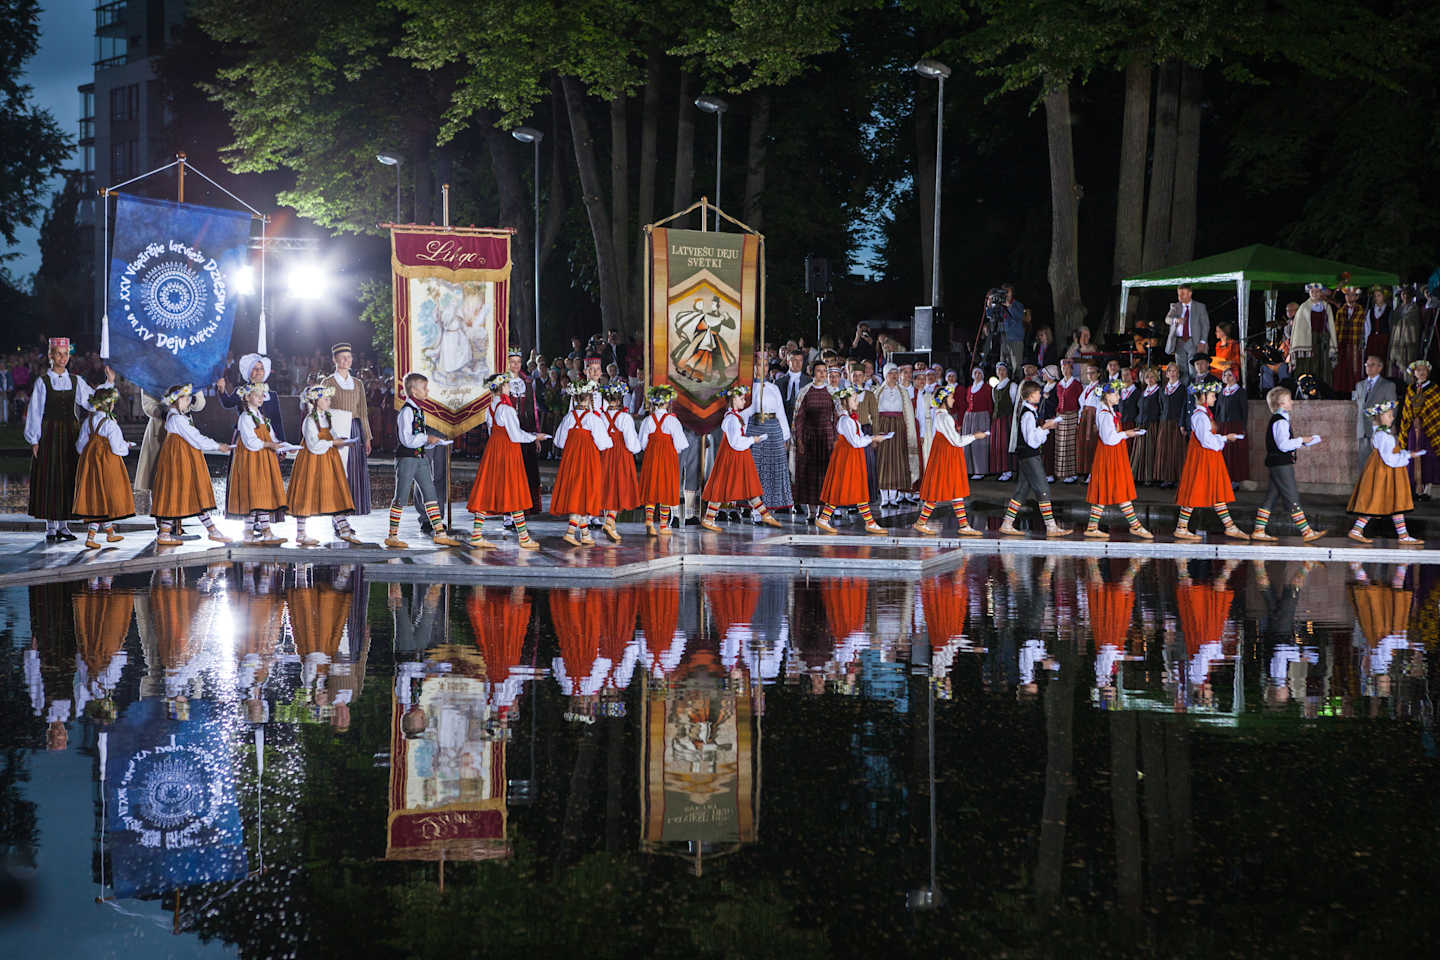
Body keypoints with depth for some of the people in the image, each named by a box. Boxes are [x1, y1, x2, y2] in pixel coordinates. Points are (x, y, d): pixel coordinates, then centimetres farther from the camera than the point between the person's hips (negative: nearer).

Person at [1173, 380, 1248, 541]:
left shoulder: (1205, 414, 14)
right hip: (1201, 459, -10)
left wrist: (1223, 437, 10)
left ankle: (1230, 527, 11)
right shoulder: (1200, 416, -18)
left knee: (1218, 493, 9)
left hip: (1210, 460, 10)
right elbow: (1206, 441, -23)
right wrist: (1224, 438, -13)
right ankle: (1181, 529, 3)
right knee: (1193, 492, -4)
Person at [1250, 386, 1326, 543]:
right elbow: (1284, 445, -25)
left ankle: (1259, 531, 11)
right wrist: (1302, 440, -16)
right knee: (1292, 498, -7)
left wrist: (1307, 440, 21)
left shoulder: (1277, 420, 17)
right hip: (1281, 464, -10)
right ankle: (1307, 532, -4)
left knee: (1272, 497, 11)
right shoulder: (1280, 422, -16)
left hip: (1276, 464, 10)